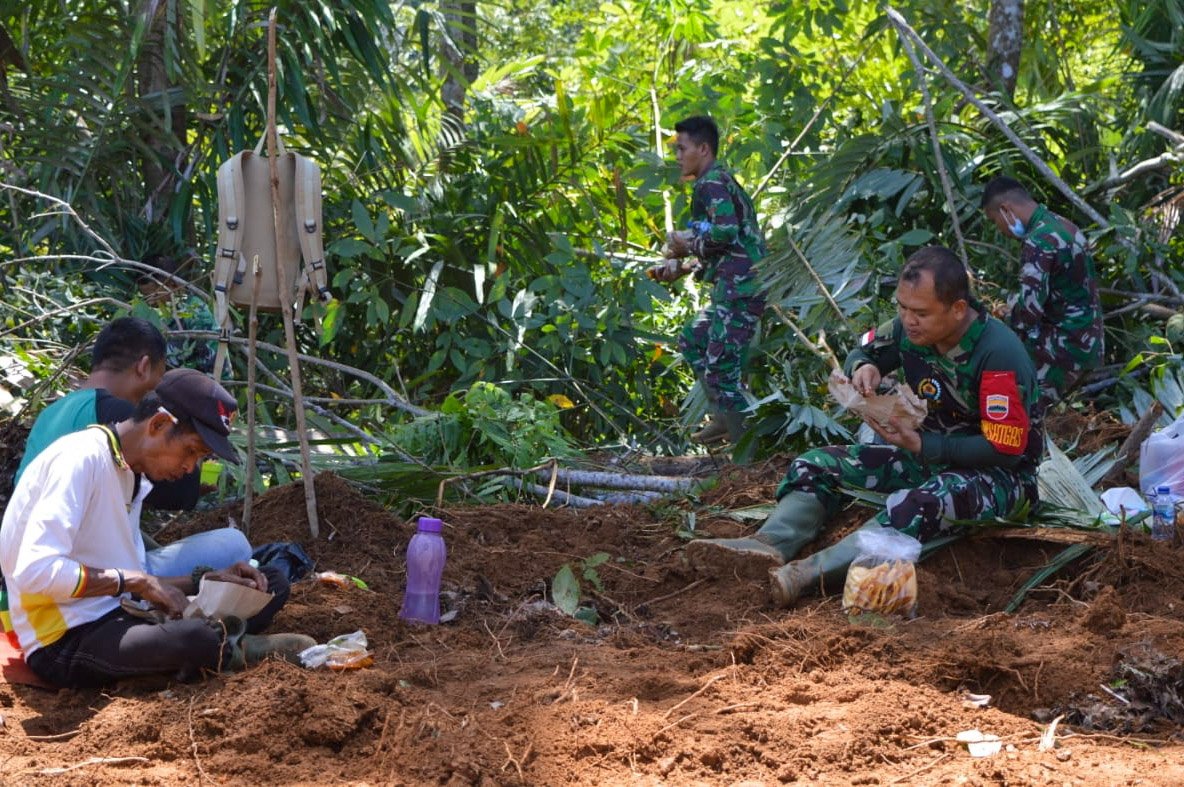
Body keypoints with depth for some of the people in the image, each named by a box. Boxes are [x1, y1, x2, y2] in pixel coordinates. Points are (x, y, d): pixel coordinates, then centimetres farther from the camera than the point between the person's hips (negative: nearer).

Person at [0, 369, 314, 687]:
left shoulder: (132, 477, 15)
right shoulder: (81, 458, -16)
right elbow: (34, 571, -26)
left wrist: (205, 580, 2)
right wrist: (134, 580, -18)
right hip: (64, 642, -10)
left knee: (272, 584, 7)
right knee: (193, 637, -36)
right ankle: (233, 651, -5)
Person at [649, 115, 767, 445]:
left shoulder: (711, 183, -9)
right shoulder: (724, 181, 22)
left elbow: (726, 231, -25)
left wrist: (688, 247, -9)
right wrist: (685, 268, 19)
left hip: (740, 290, -11)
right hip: (739, 286, 11)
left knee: (722, 370, -10)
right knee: (692, 340, 23)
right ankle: (725, 418, 22)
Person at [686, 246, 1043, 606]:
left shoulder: (999, 352, -24)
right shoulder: (910, 328, -5)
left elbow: (1005, 448, -24)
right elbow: (862, 351, 14)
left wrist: (920, 445, -28)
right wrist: (863, 368, -12)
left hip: (999, 473, -8)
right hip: (928, 454, 8)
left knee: (921, 504, -41)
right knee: (816, 465, -6)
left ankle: (811, 572, -56)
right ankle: (769, 543, -36)